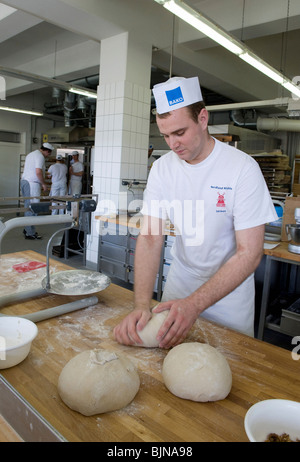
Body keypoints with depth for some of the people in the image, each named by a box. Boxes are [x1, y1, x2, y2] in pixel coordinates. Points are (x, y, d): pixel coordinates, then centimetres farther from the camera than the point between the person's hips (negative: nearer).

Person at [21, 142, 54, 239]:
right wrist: (44, 184, -9)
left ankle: (27, 229, 20)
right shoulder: (40, 156, -10)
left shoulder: (30, 154, 22)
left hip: (24, 180, 10)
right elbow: (38, 172, -20)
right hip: (32, 183, -10)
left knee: (28, 206, 14)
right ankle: (30, 233, -7)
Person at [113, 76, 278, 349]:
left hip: (229, 289, -3)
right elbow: (150, 237, -14)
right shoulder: (163, 168, -9)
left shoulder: (243, 168, -21)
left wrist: (194, 304, -32)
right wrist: (142, 304, -27)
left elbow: (249, 253, -23)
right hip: (180, 282, 4)